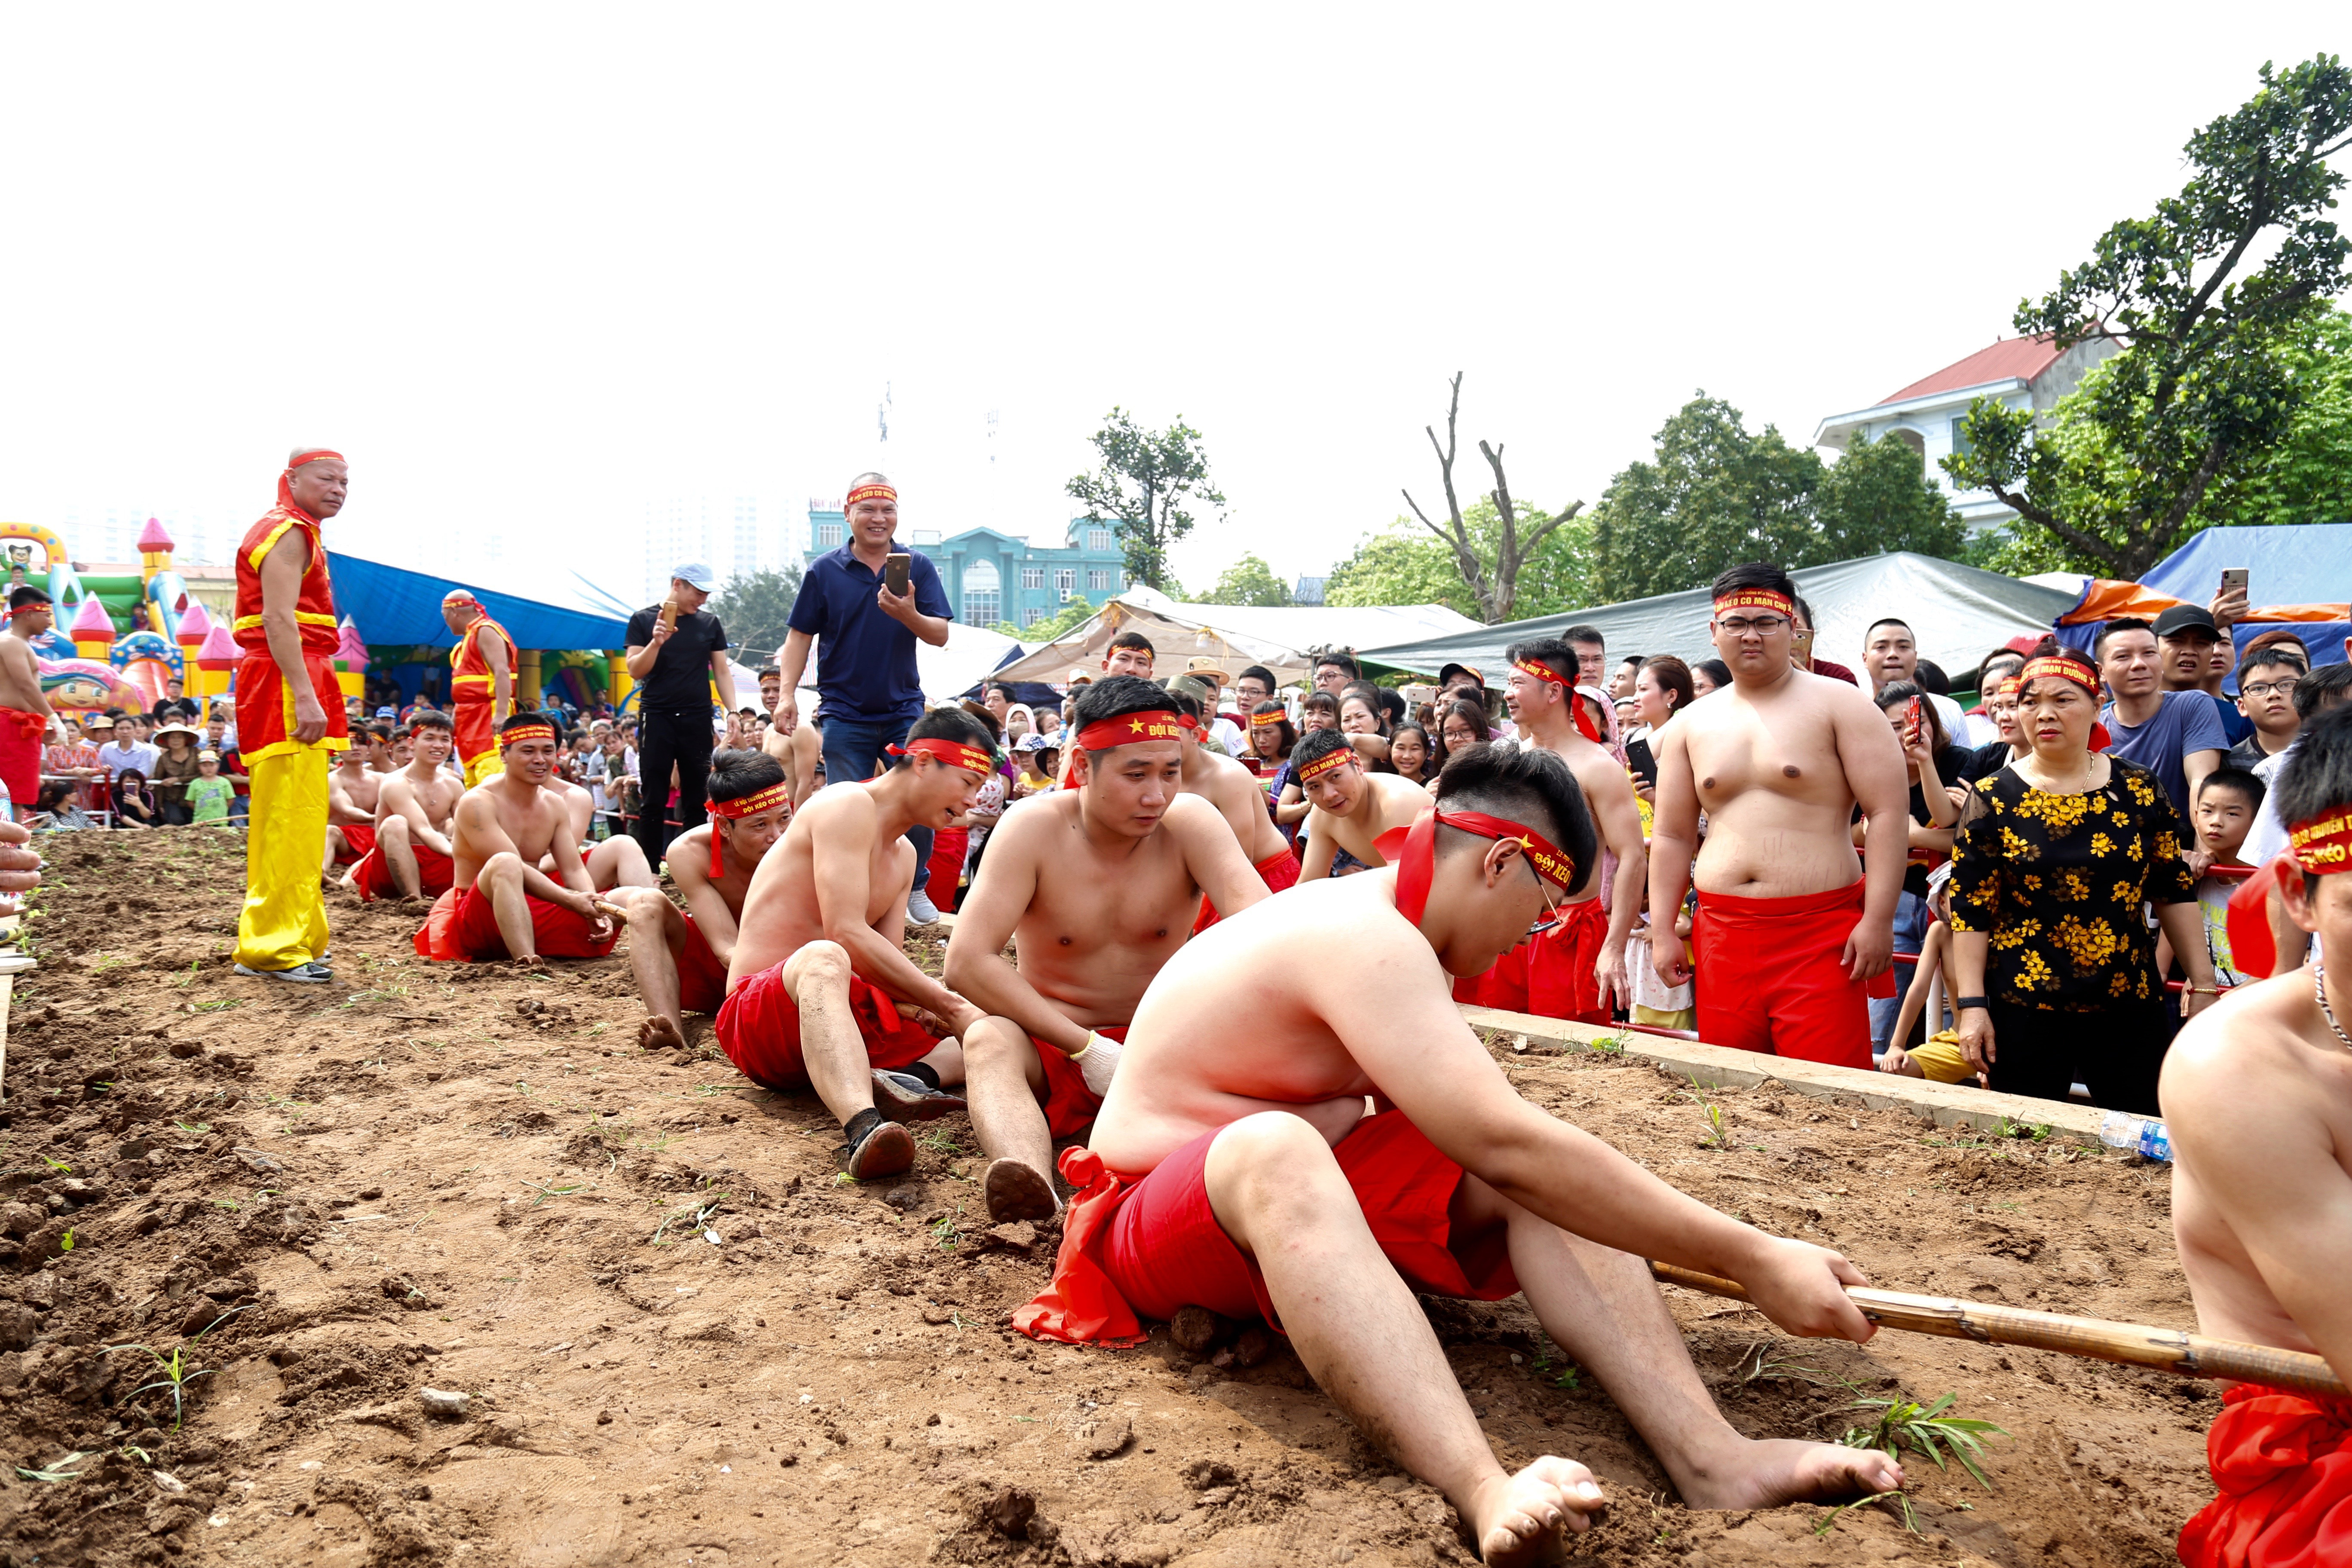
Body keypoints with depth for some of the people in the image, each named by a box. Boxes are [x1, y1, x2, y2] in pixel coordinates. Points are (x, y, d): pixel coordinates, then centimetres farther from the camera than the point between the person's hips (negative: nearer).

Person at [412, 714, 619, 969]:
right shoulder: (477, 803, -13)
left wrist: (595, 910, -20)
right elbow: (514, 867, -22)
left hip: (532, 913, 5)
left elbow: (574, 871, 1)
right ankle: (525, 960, -50)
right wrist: (571, 901, -31)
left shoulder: (554, 805, 7)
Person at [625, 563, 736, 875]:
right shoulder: (644, 620, 2)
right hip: (657, 717, -2)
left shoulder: (710, 623, 8)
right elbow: (635, 671, -4)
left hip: (698, 719, 2)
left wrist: (732, 712, -2)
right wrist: (656, 642, -20)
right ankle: (649, 868, 4)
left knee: (697, 797, 5)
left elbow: (722, 671, 10)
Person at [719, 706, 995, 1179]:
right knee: (822, 959, -42)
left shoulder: (904, 854, 20)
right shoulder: (850, 806, -10)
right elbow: (846, 934, -22)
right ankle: (863, 1126, -65)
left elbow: (890, 961, 8)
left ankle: (916, 1077, -32)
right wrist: (951, 1006, -22)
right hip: (758, 1012, -8)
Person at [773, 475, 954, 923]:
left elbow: (941, 635, -5)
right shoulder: (823, 571, 0)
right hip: (844, 714, -1)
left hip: (905, 709, 1)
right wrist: (786, 695, -6)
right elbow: (800, 636, 4)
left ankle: (915, 889, 17)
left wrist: (908, 615, -25)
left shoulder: (917, 566, 1)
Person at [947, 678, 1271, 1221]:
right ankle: (1032, 1193, -61)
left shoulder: (1192, 821, -10)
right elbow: (965, 963, -22)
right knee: (989, 1039, -34)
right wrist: (1086, 1048, -26)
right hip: (1051, 1050, -1)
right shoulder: (1033, 831, -14)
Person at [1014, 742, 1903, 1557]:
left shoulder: (1383, 931, 8)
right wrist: (1753, 1260, -29)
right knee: (1273, 1148, -43)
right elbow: (1506, 1145, -32)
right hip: (1164, 1216, -9)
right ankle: (1486, 1492, -58)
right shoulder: (1363, 935, -24)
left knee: (1546, 1175, -11)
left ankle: (1707, 1456, -30)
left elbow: (1470, 1128, 14)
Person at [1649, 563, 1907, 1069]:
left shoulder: (1838, 704, 1)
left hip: (1819, 931, -4)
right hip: (1722, 931, 4)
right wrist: (1664, 933, 8)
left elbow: (1887, 812, -5)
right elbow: (1672, 836, 15)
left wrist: (1878, 920, -13)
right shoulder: (1690, 725, 13)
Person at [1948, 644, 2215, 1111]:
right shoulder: (1992, 799, -3)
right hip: (2021, 1011, -2)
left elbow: (2175, 893, 8)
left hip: (2128, 1005, 2)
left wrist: (2202, 984, 6)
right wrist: (1972, 1005, -9)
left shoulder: (2139, 791, 3)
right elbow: (1970, 910, -4)